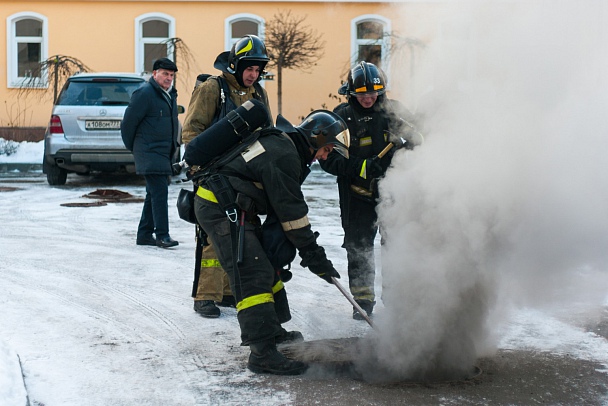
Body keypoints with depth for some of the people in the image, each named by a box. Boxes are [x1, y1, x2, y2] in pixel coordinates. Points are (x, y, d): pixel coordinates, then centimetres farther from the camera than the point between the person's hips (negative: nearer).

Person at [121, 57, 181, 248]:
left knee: (154, 194, 13)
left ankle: (144, 234, 20)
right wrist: (133, 147, 0)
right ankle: (162, 235, -14)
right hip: (150, 154, -9)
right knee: (159, 193, -14)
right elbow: (128, 122, -10)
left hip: (164, 154, 9)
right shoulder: (144, 93, -11)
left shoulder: (171, 95, 15)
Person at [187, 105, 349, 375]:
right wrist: (314, 256, -11)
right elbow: (291, 212, -17)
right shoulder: (284, 155, -17)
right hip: (221, 208, -11)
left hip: (229, 208, 11)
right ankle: (262, 353, -20)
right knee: (253, 274, -17)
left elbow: (283, 206, 20)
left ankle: (270, 330, 32)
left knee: (266, 266, 19)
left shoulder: (283, 145, 16)